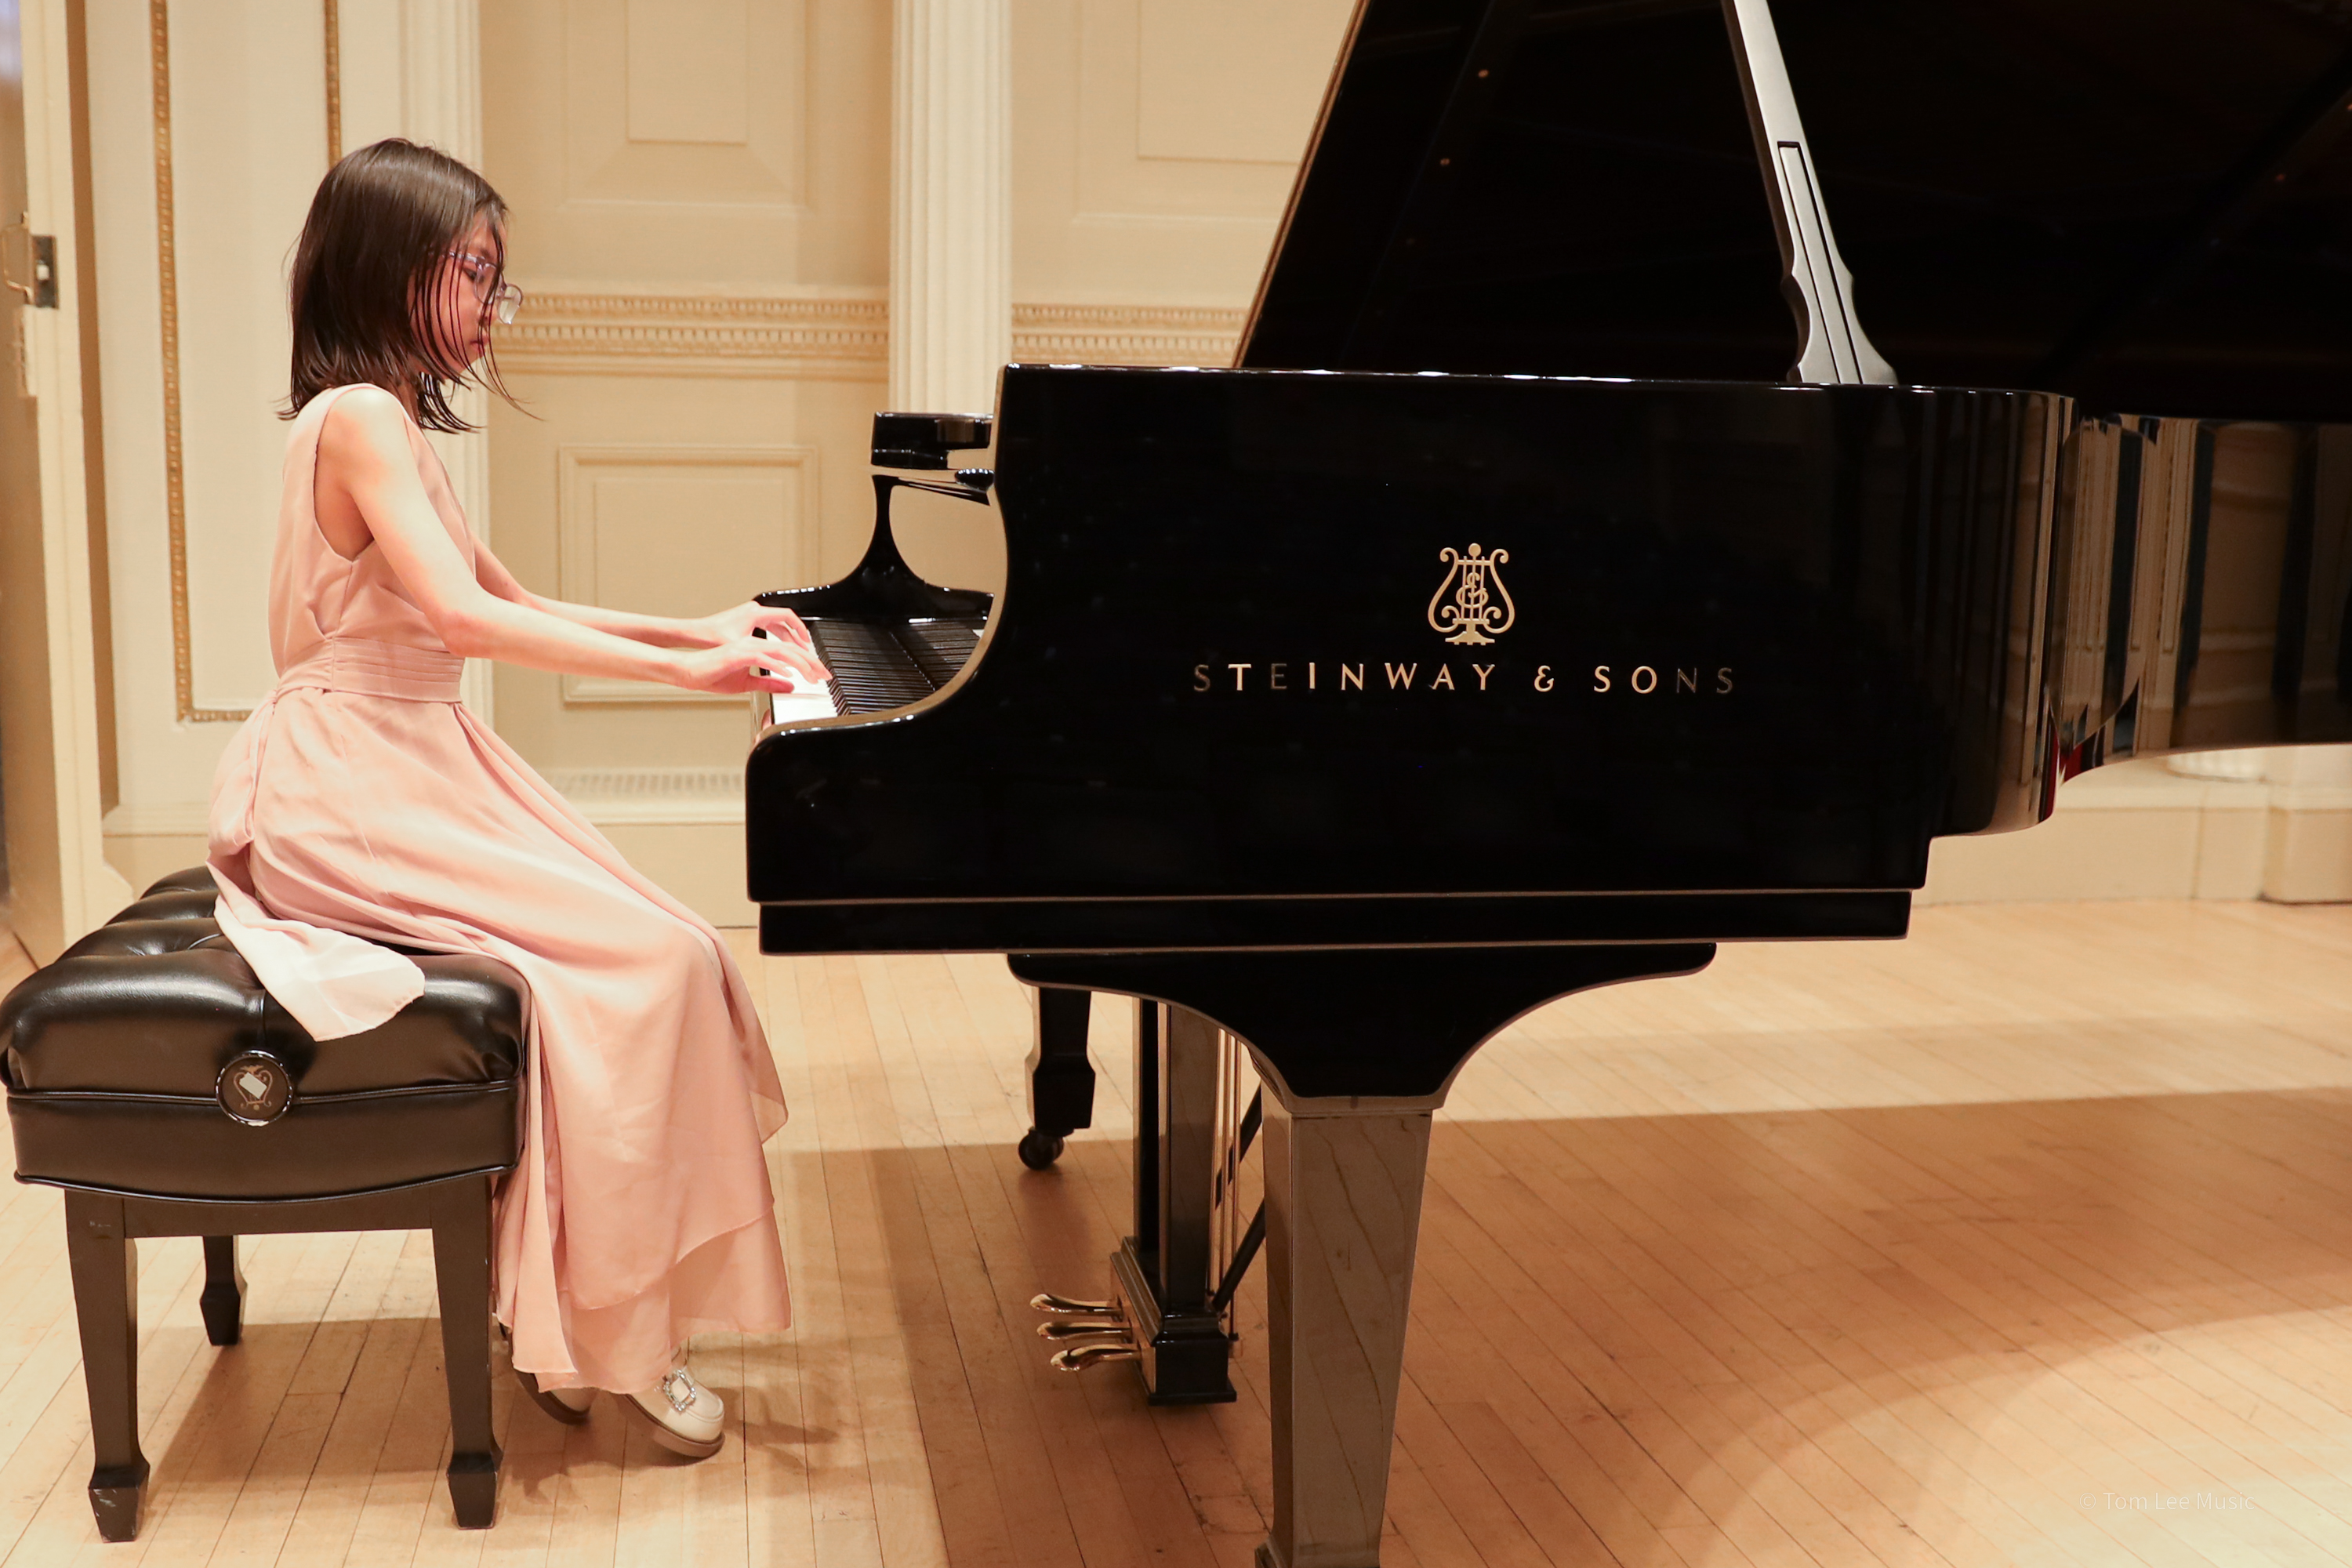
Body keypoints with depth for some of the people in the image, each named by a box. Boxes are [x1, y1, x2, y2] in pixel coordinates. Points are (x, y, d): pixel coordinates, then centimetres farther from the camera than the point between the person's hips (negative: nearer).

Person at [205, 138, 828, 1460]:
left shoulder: (388, 422, 17)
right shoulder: (361, 418, -14)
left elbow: (520, 607, 22)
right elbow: (463, 618, -27)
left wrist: (705, 629, 14)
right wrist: (687, 670, -26)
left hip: (423, 769, 9)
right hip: (358, 794, -9)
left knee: (673, 956, -5)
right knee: (643, 964, -19)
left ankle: (594, 1322, 0)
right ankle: (609, 1340, -7)